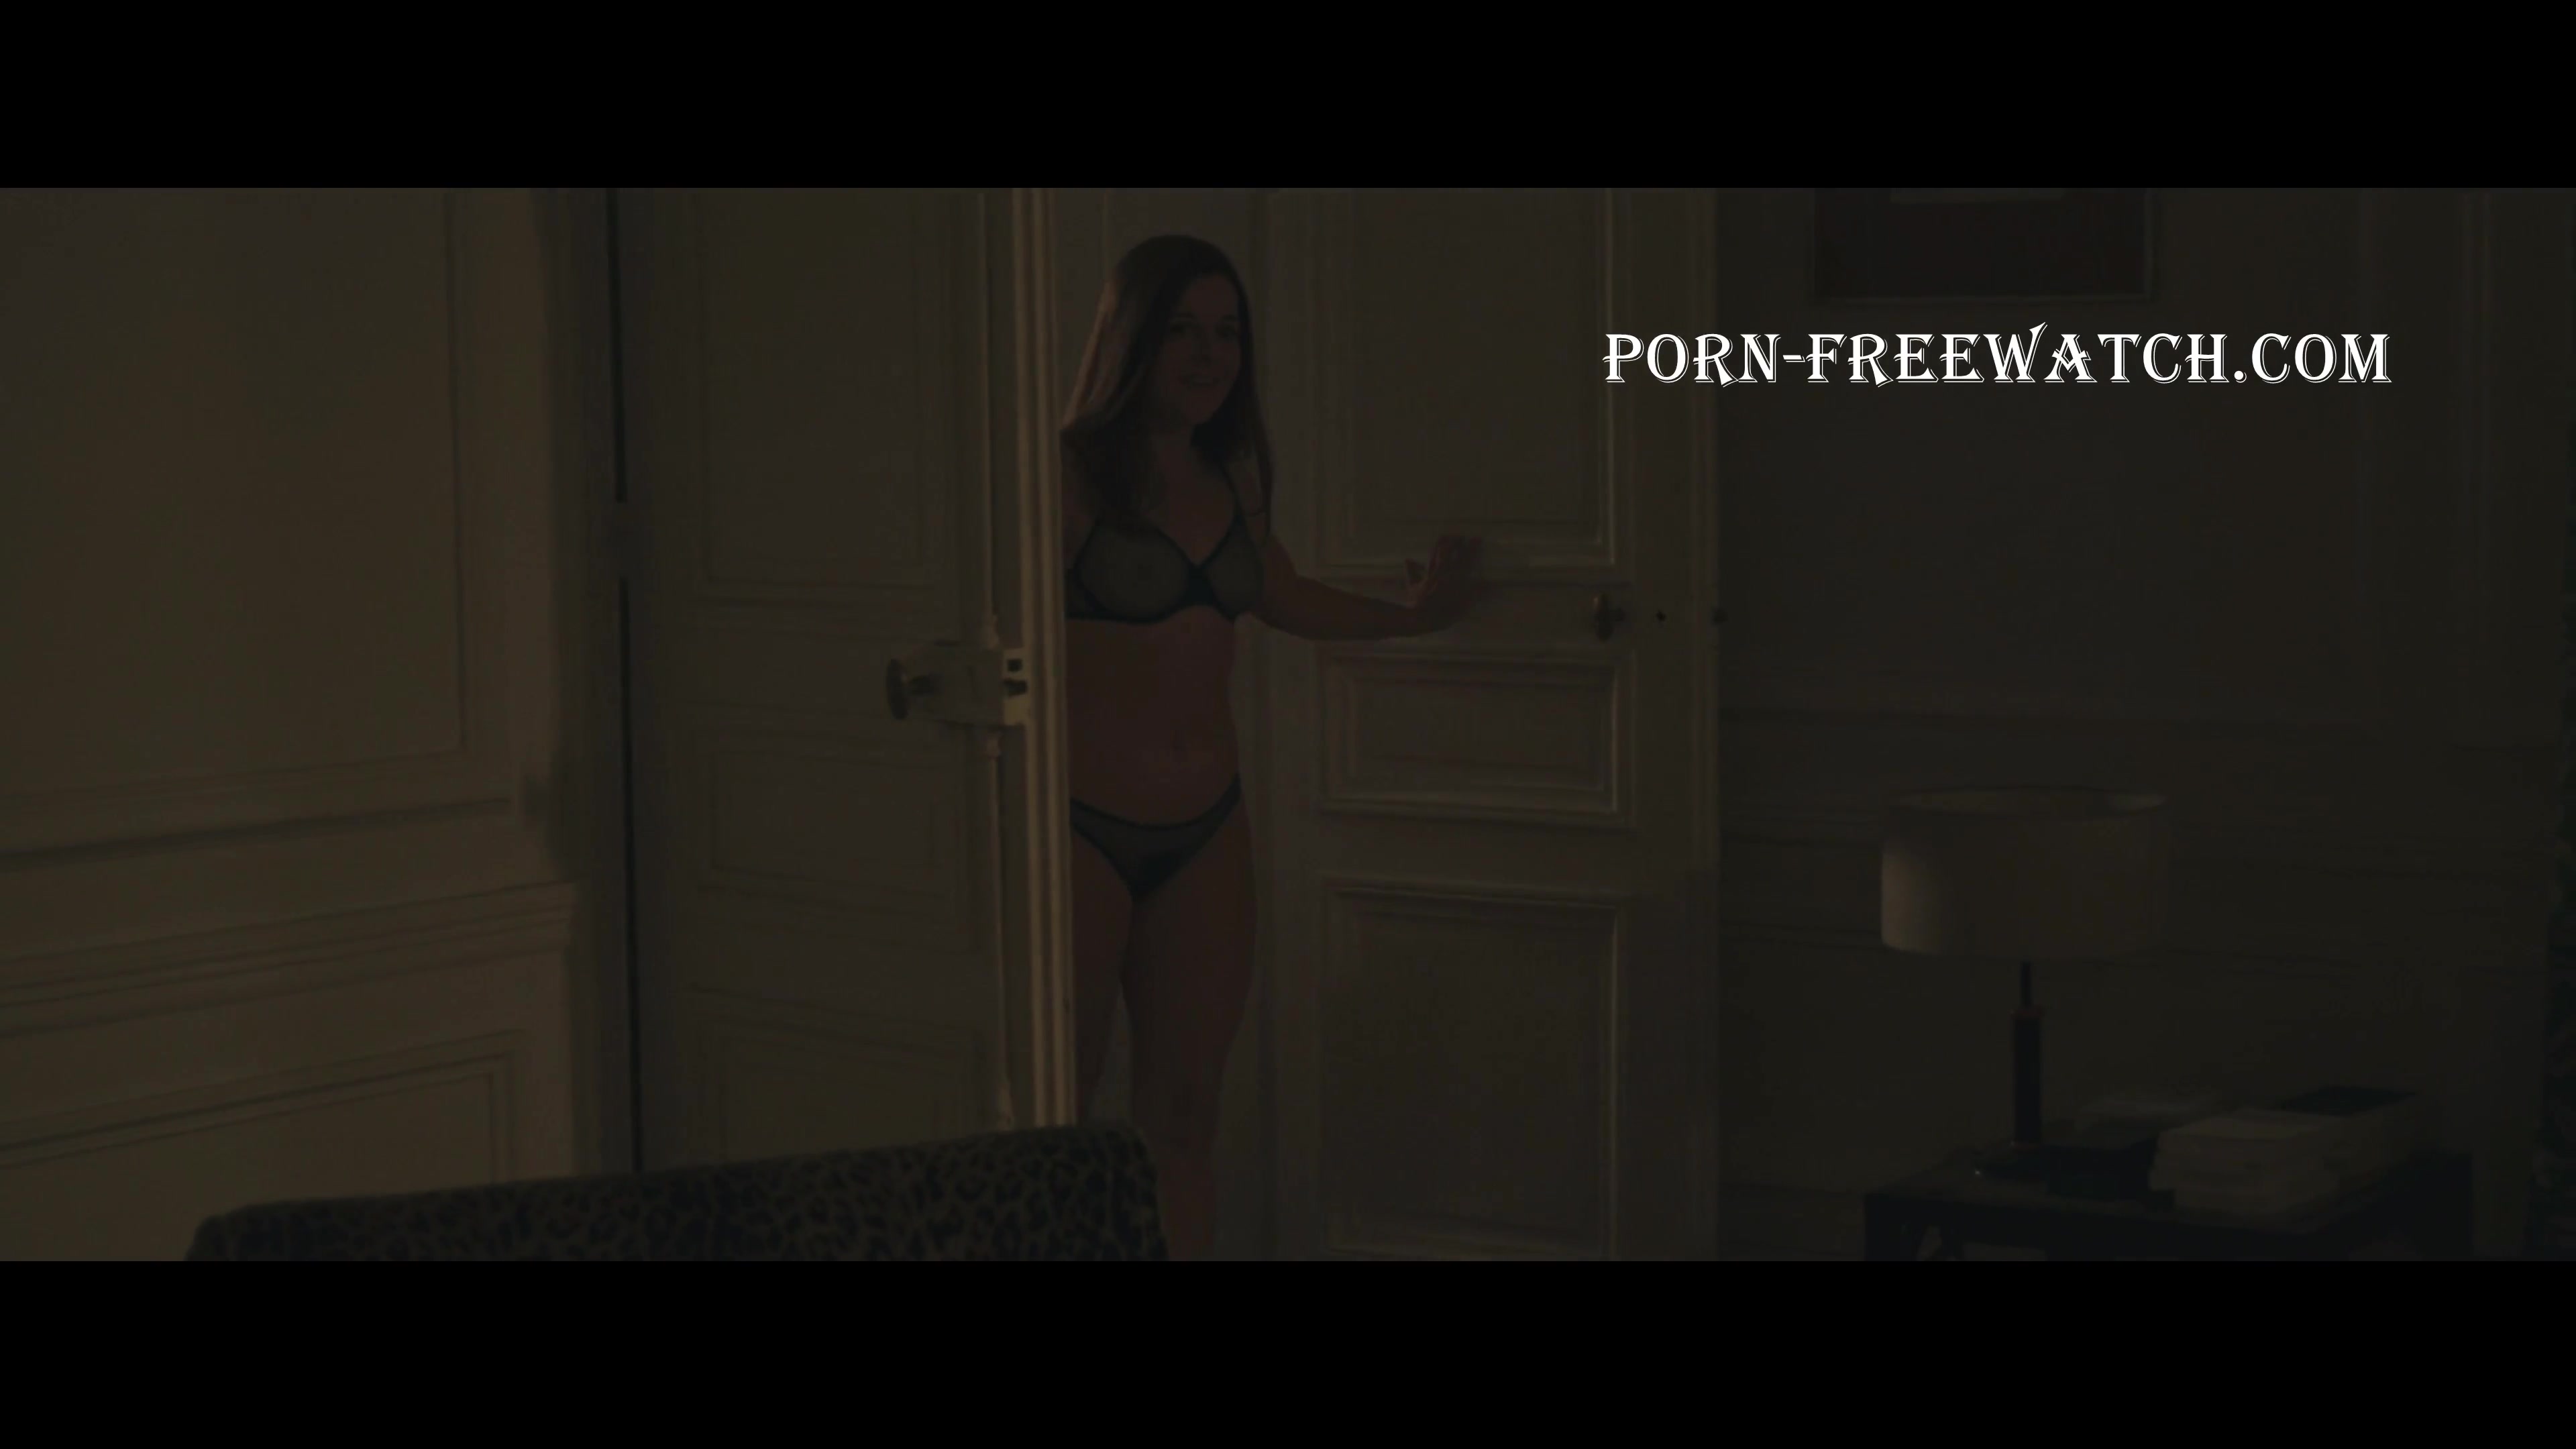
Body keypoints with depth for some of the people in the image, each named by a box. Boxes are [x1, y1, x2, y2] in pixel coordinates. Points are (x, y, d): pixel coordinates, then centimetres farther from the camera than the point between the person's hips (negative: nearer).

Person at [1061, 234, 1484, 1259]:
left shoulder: (1233, 483, 11)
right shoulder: (1072, 475, -10)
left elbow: (1283, 599, 29)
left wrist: (1410, 617, 35)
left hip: (1206, 832, 6)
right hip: (1083, 831, -6)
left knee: (1182, 1109, 10)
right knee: (1054, 1109, -1)